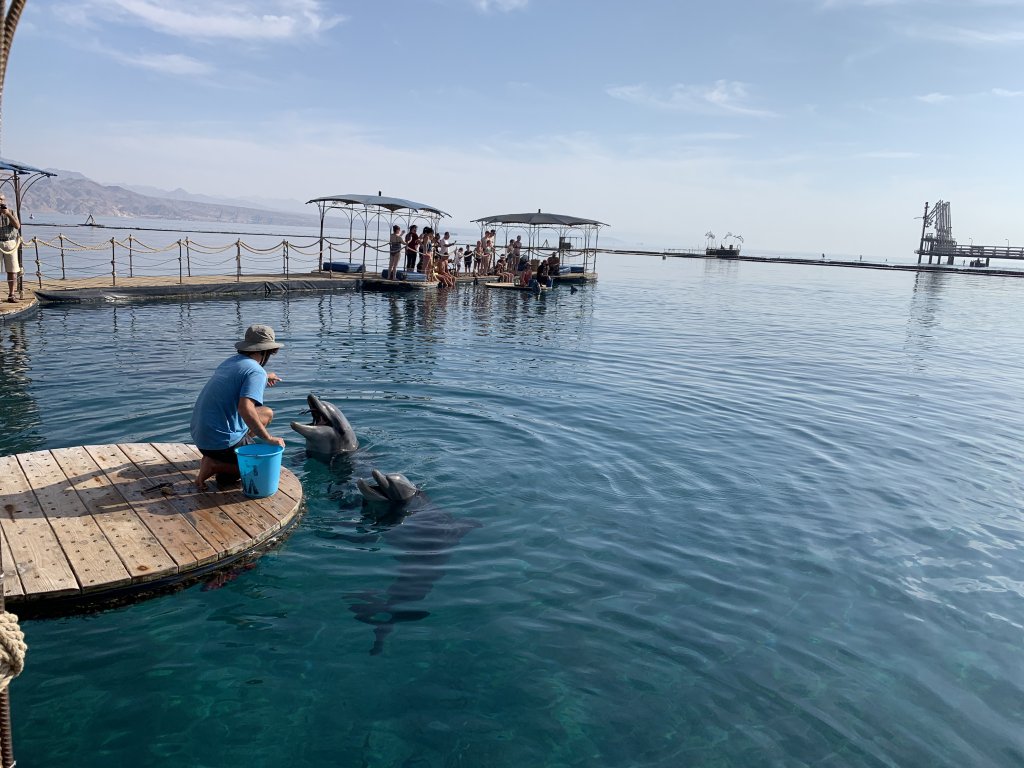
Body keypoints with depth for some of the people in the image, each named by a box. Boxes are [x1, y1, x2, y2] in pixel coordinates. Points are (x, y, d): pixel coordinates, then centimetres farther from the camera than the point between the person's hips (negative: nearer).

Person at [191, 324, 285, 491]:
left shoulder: (231, 361, 9)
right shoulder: (257, 372, -17)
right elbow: (245, 408, -33)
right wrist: (269, 438, -24)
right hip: (222, 442, -8)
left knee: (267, 414, 20)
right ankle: (215, 466, -8)